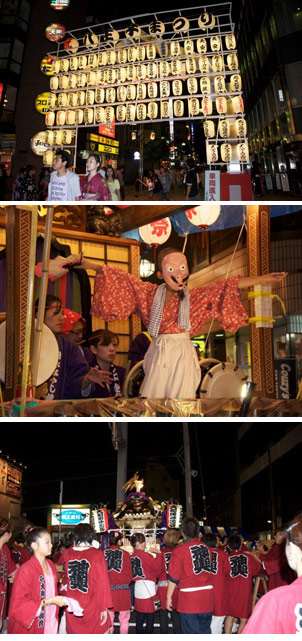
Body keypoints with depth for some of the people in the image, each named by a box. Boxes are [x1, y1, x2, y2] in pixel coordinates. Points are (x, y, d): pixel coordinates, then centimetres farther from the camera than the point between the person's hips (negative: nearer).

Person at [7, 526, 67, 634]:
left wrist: (61, 599, 2)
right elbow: (18, 604, -19)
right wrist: (49, 601, -20)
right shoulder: (26, 569, -17)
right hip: (30, 627, -6)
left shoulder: (50, 564, 7)